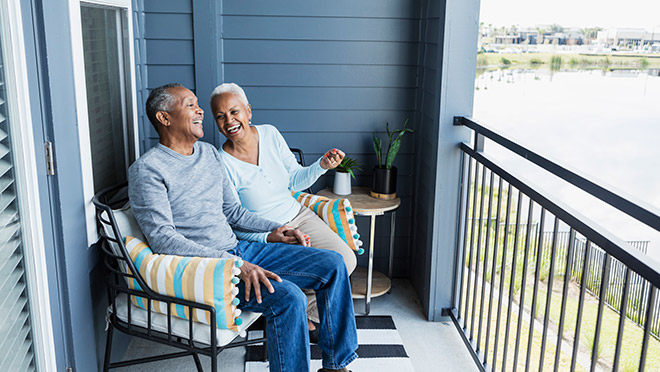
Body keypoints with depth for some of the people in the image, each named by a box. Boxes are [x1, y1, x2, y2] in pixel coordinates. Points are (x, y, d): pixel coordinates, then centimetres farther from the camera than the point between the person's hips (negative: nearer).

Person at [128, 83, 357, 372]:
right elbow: (162, 239, -18)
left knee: (332, 264, -1)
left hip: (238, 249, 8)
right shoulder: (147, 169, -9)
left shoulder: (210, 154, 15)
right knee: (288, 297, -31)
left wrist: (272, 229, 6)